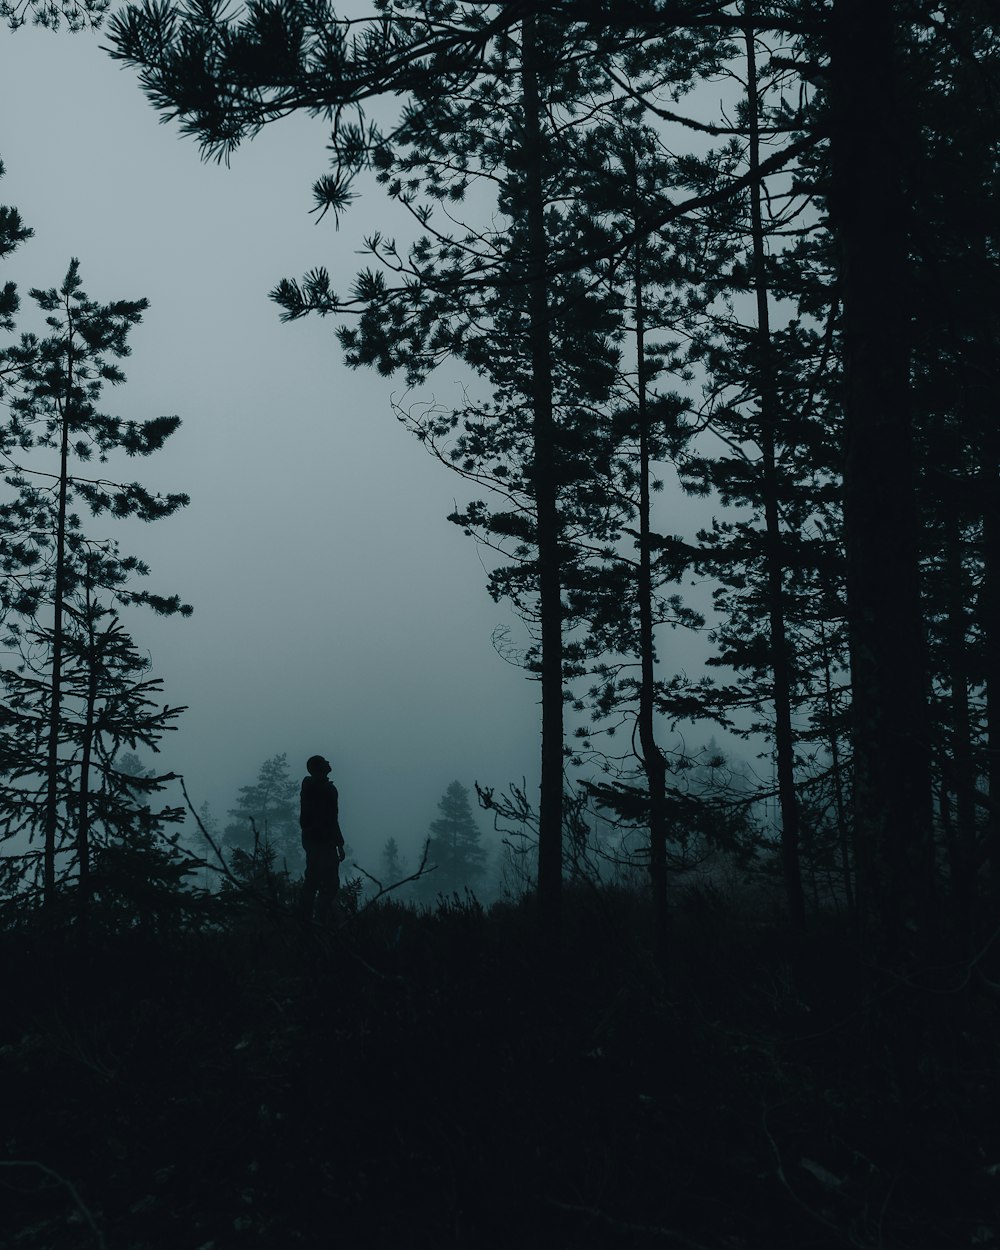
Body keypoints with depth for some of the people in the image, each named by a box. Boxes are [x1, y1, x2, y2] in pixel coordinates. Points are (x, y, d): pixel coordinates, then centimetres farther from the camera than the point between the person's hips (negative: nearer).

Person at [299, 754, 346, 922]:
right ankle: (320, 919, -8)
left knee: (311, 882, 16)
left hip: (309, 838, 9)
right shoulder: (326, 789, -19)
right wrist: (339, 845, -15)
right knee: (330, 884, -5)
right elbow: (331, 820, -20)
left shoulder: (308, 787, 8)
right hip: (324, 842, -9)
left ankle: (306, 918, 21)